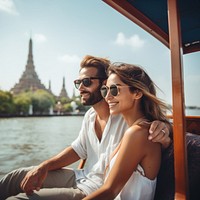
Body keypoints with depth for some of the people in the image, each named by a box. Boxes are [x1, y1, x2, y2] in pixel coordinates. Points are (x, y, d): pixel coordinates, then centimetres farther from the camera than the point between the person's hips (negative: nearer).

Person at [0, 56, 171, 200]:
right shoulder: (90, 115, 1)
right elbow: (78, 149, 9)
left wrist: (163, 131, -39)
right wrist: (45, 166, -3)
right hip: (82, 178, 7)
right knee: (16, 177, 5)